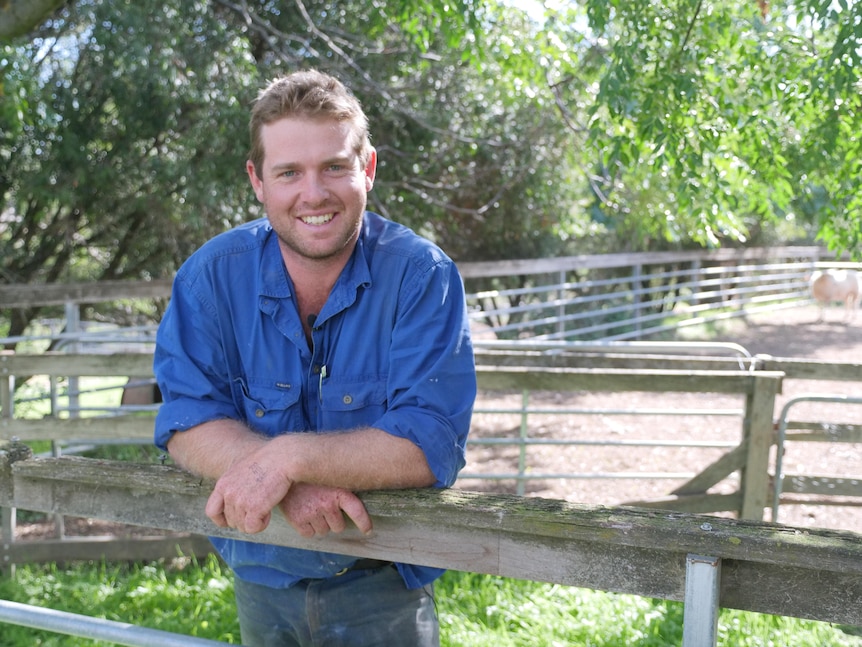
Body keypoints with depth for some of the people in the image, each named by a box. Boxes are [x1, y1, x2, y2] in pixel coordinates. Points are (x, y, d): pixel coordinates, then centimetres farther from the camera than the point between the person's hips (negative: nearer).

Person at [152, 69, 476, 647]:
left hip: (382, 586, -2)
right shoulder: (214, 275, -9)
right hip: (261, 582, 3)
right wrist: (289, 485, -31)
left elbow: (431, 445, -24)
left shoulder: (421, 274, -17)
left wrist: (290, 456, -35)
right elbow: (186, 425, -14)